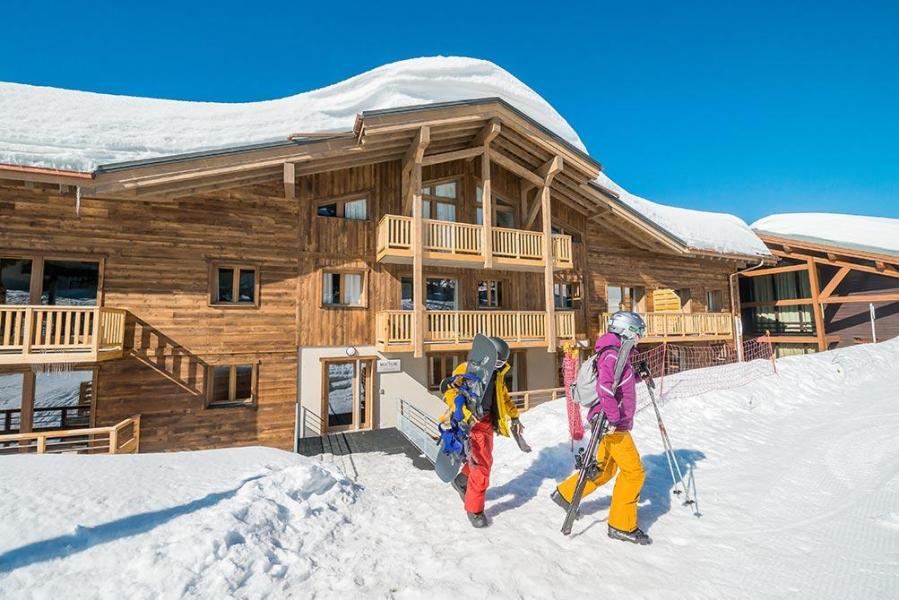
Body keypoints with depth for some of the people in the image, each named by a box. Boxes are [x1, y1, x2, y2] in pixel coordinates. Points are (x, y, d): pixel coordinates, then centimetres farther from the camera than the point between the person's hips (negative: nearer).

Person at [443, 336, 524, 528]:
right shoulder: (466, 370, -13)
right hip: (469, 423, -8)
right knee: (482, 463, -9)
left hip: (487, 421, 8)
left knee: (483, 459, 18)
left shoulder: (496, 375, 11)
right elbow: (450, 393, -19)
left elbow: (504, 397, 24)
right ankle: (474, 509, 9)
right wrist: (466, 414, -28)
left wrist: (514, 417, 17)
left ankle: (462, 480, 45)